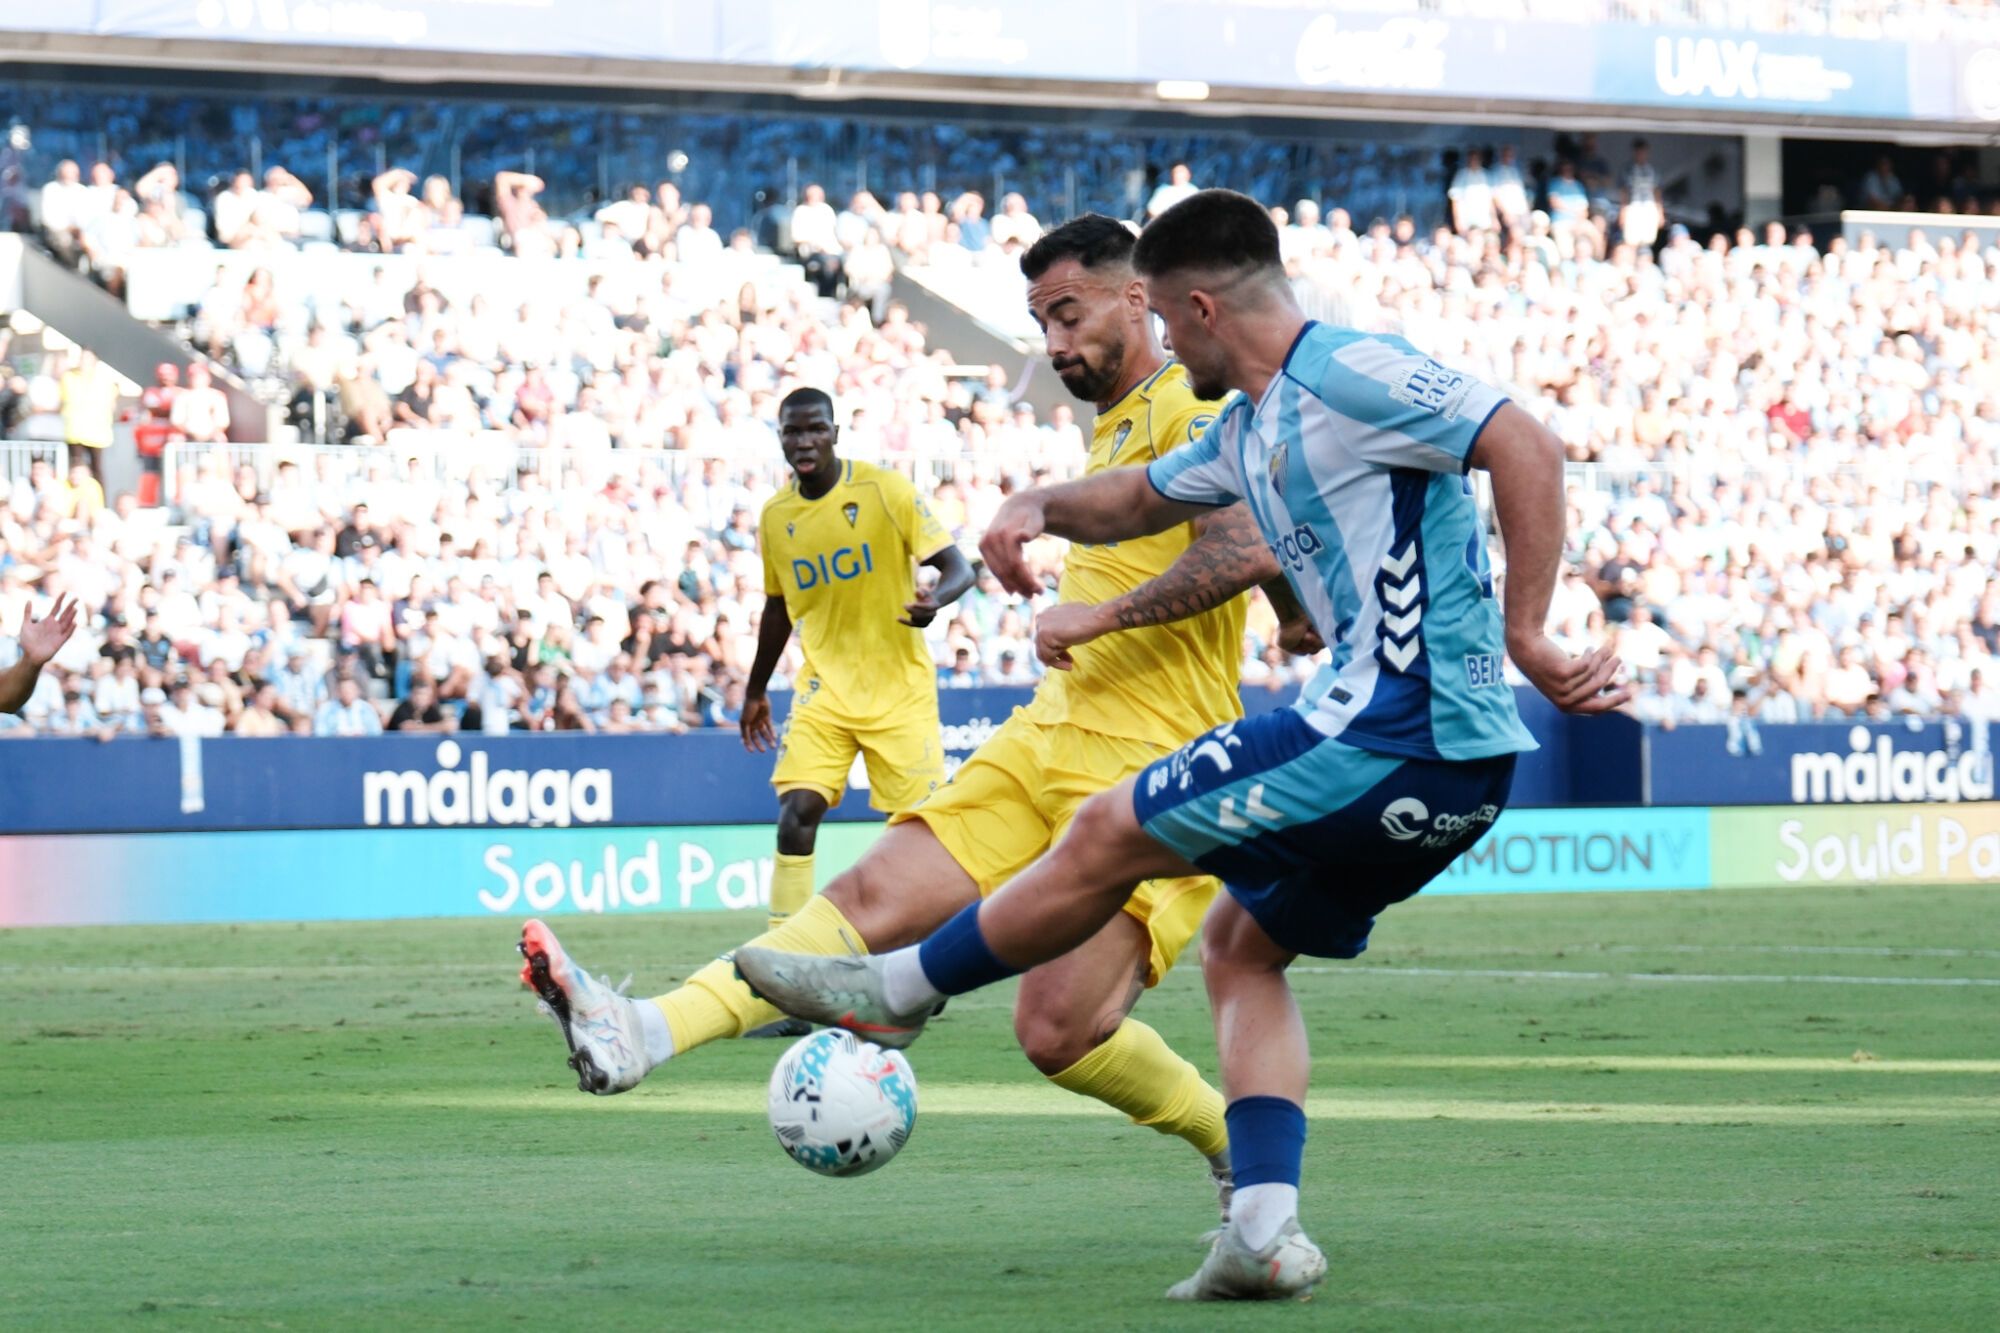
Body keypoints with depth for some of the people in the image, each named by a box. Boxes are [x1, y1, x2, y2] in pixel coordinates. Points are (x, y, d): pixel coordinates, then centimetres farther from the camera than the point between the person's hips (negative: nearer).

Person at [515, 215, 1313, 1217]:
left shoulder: (1185, 410, -8)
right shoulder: (1114, 429, 22)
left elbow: (1250, 548, -25)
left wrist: (1099, 614, -19)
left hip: (1144, 766, -9)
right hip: (1047, 740, 9)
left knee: (1058, 1031, -16)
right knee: (871, 897, -7)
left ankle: (1242, 1149, 7)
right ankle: (646, 1032, -20)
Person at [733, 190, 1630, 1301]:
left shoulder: (1347, 376, -11)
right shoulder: (1251, 428, 20)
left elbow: (1526, 448, -20)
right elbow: (1137, 502, 36)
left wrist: (1525, 638, -23)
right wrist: (1038, 506, 14)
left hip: (1396, 728, -10)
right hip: (1451, 764, 10)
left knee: (1110, 834, 1)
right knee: (1239, 944, 18)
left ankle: (896, 992, 16)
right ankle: (1266, 1232, 5)